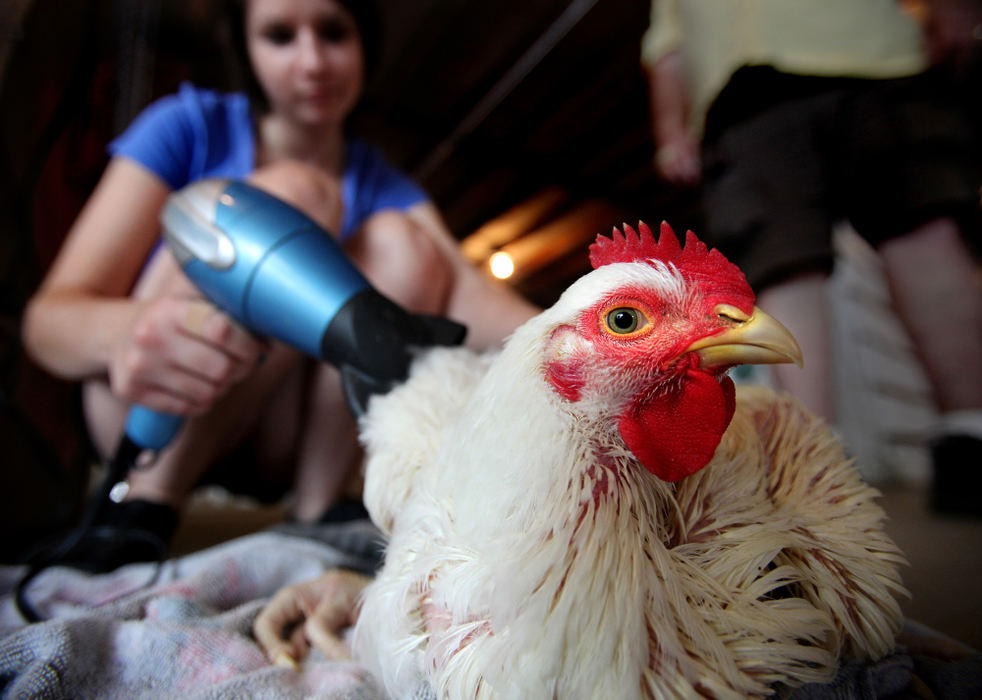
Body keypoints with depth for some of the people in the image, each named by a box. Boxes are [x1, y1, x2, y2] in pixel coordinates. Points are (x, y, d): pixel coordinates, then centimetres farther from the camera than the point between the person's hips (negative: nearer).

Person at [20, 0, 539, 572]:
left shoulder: (384, 187, 4)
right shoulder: (189, 126, -4)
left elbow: (466, 294, -16)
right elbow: (48, 316, -13)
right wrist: (125, 332, -38)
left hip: (272, 445, 3)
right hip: (146, 414, -2)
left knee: (402, 247, -19)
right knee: (295, 196, -23)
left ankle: (319, 510, -16)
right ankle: (148, 500, -18)